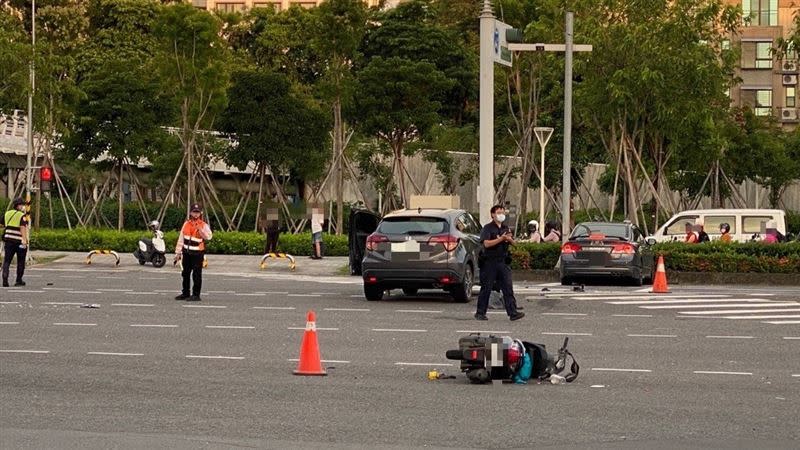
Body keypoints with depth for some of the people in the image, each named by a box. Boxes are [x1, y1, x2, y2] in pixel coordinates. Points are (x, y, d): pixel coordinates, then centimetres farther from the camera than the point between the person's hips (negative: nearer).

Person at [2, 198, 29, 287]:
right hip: (20, 241, -4)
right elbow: (23, 228, -18)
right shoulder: (22, 216, -7)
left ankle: (5, 279, -13)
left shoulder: (7, 214, 11)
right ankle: (19, 280, 15)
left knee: (7, 260, 3)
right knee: (21, 262, 10)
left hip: (8, 240, 4)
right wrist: (24, 240, -23)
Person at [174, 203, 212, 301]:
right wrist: (178, 252, 10)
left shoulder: (204, 225, -5)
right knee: (185, 274, 14)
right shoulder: (186, 224, 9)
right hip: (186, 253, 6)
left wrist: (200, 230, -33)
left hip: (197, 253, -6)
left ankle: (196, 295, 1)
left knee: (196, 275, -5)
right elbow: (181, 239, 12)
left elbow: (208, 237, -22)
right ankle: (185, 293, 25)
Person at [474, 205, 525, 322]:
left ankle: (513, 313, -8)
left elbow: (513, 242, 14)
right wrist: (501, 239, -20)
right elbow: (487, 243, -17)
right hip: (489, 262, -5)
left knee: (508, 288, -4)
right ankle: (480, 313, 11)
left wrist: (509, 238, -9)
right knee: (486, 288, 1)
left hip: (502, 262, 5)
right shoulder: (488, 228, -4)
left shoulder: (505, 228, 16)